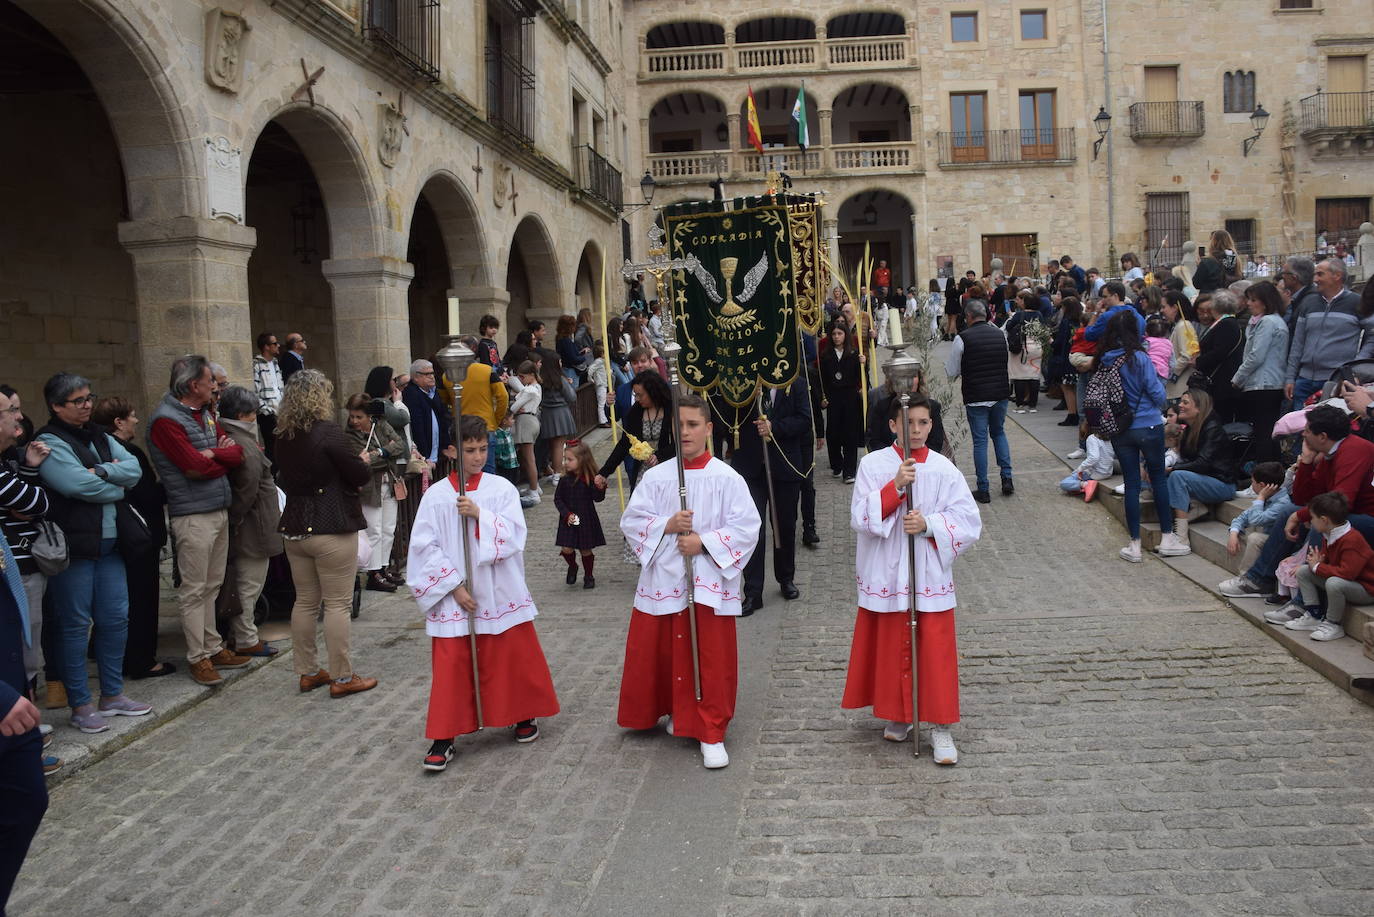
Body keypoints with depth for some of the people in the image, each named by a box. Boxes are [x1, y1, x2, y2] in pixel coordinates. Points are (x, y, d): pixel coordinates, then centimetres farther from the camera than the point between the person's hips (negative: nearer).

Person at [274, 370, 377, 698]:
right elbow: (361, 476, -12)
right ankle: (341, 678, 6)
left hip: (295, 528, 7)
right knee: (338, 604, 0)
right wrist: (362, 462, 8)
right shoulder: (328, 433, -15)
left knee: (305, 602, 14)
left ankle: (308, 672, 22)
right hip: (332, 528, -7)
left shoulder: (283, 437, 6)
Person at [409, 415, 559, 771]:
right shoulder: (436, 495, -3)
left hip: (500, 592, 1)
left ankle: (524, 715, 34)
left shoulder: (501, 488, -2)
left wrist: (479, 514, -21)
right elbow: (425, 547, -5)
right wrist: (454, 586, -10)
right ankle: (443, 738, 13)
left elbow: (514, 535, -10)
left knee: (515, 656, 11)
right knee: (450, 667, 2)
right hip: (454, 597, -1)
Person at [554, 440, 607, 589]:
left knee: (585, 550, 8)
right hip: (568, 520, 1)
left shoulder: (590, 479, -10)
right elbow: (557, 499, 0)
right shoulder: (565, 480, -5)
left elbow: (598, 499, -7)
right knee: (567, 549, -5)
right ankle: (572, 567, 26)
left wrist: (600, 487, -27)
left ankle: (588, 576, 28)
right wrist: (567, 514, -12)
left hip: (586, 520, -1)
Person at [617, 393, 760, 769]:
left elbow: (746, 527, -7)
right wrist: (666, 525, -14)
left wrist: (704, 541, -17)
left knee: (713, 660, -1)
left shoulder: (726, 478, -4)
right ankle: (677, 711, 36)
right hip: (663, 579, 3)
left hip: (710, 580, -3)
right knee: (662, 653, 11)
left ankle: (712, 734, 10)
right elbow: (631, 521, 2)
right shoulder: (656, 476, 3)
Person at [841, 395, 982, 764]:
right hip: (885, 574, 0)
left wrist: (929, 524, -18)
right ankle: (899, 715, 31)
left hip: (930, 575, 0)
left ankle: (940, 727, 12)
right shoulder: (873, 464, -3)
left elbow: (969, 520, -4)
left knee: (935, 650, 1)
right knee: (890, 647, 11)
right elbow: (860, 517, -12)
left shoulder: (944, 469, -2)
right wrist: (896, 487, -21)